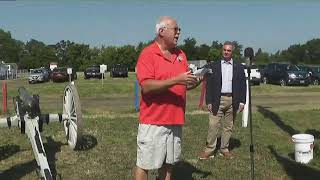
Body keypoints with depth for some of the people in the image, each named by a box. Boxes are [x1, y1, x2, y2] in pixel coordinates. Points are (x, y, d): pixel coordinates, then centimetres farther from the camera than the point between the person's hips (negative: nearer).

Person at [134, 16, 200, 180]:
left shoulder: (181, 54, 11)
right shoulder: (147, 54, -9)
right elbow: (147, 87, -19)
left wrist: (196, 81, -3)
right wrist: (176, 80, -24)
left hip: (175, 120, 6)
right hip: (153, 121, -6)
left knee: (168, 163, 14)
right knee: (144, 164, 3)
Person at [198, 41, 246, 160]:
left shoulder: (239, 67, 9)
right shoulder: (213, 66, 4)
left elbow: (243, 85, 8)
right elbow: (209, 85, 2)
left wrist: (242, 102, 0)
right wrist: (209, 102, -5)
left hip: (232, 100, 2)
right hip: (217, 100, -2)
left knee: (228, 127, 9)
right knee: (213, 125, -5)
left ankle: (224, 149, 20)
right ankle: (209, 150, 2)